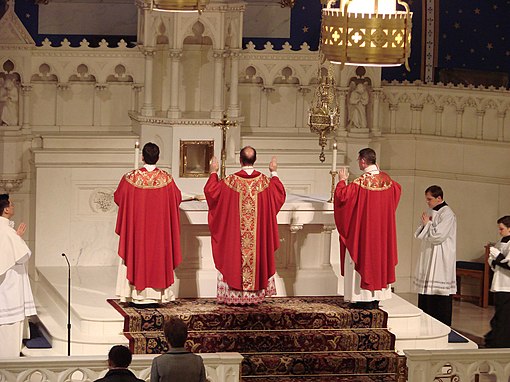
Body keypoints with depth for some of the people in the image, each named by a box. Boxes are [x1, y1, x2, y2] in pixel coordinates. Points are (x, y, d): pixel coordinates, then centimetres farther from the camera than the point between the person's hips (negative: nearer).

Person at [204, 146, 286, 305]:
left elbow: (211, 192, 0)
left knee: (234, 256, 6)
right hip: (259, 231, 2)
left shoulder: (231, 181, -11)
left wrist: (213, 173, 12)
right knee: (257, 255, 11)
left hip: (233, 231, -2)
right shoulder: (264, 181, -5)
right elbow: (279, 195, 12)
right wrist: (274, 173, 21)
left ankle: (234, 294, 5)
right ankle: (256, 293, 13)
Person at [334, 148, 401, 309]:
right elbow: (397, 189, 23)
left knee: (363, 259, -1)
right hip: (382, 229, 6)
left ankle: (365, 298, -3)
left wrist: (342, 181, -1)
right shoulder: (385, 179, 2)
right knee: (379, 258, 11)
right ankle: (376, 298, 13)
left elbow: (342, 196, -18)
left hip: (363, 228, -6)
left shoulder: (361, 182, -18)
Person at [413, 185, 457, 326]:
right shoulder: (431, 212, 15)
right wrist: (423, 223, -2)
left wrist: (427, 223, -6)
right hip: (428, 259, 9)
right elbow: (419, 234, 18)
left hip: (440, 262, -9)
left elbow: (438, 236, -21)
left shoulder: (447, 214, -13)